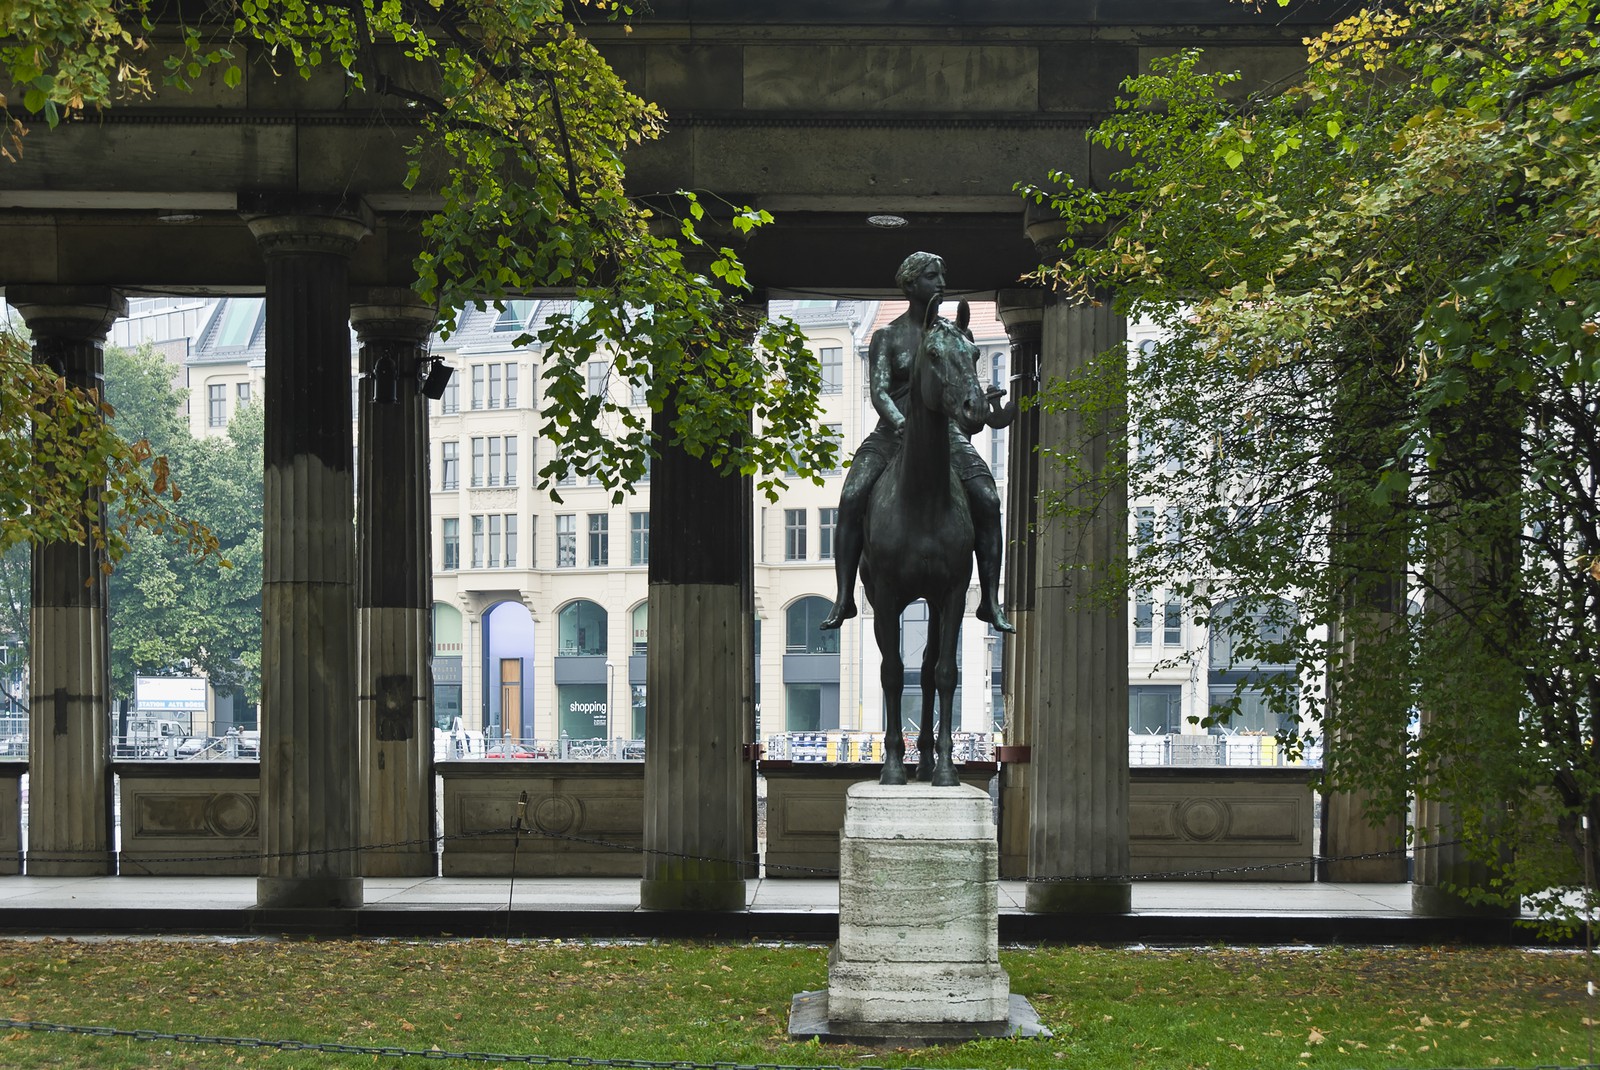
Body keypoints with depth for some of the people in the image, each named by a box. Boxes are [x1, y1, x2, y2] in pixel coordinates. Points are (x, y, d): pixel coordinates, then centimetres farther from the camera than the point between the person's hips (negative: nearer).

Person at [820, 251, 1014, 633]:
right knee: (851, 498, -24)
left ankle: (990, 600, -14)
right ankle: (843, 598, -19)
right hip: (893, 431, -1)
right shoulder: (887, 336, 3)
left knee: (988, 500, -21)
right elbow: (878, 391, -8)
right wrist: (901, 424, -28)